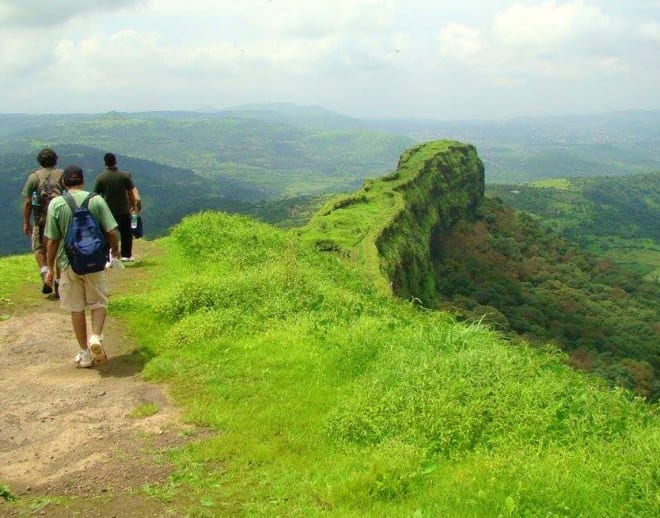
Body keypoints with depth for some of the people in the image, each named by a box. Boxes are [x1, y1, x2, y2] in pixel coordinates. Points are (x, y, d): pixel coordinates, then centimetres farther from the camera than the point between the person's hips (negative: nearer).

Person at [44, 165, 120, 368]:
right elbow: (111, 232, -7)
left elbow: (52, 240, -4)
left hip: (69, 263, 0)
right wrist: (115, 249, 13)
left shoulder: (56, 204, -6)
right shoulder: (97, 200, -5)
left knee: (76, 308, 11)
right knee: (98, 302, 16)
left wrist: (50, 268, 5)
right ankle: (96, 337, -9)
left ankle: (85, 353, 17)